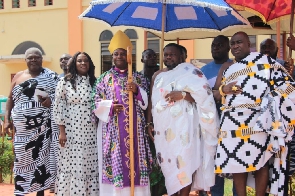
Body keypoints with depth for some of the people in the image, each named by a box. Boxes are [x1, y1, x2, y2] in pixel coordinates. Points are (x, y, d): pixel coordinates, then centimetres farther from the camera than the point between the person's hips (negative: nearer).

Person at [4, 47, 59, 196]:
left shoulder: (50, 76, 3)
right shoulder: (18, 76, 11)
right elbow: (11, 99, 14)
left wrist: (51, 99, -20)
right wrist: (7, 119, 6)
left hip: (42, 126, -2)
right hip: (23, 126, 2)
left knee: (41, 157, 2)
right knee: (22, 159, 2)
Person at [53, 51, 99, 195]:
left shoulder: (95, 82, 10)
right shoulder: (65, 82, -1)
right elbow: (58, 107, -3)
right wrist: (62, 131, -8)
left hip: (91, 132, 3)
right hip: (71, 131, -3)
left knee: (90, 166, 6)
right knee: (71, 166, 1)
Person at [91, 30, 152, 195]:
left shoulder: (139, 78, 11)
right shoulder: (104, 79, 8)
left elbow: (146, 102, 5)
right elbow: (97, 105, 4)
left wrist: (137, 91, -13)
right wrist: (110, 107, -14)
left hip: (135, 129, 1)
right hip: (113, 130, -1)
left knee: (135, 160, 1)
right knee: (115, 162, -2)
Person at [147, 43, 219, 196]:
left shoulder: (189, 71, -1)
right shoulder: (157, 76, 17)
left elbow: (204, 94, -10)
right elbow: (152, 101, 19)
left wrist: (183, 94, -20)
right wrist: (150, 123, 12)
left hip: (183, 126, -5)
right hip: (163, 128, 5)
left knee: (184, 161, -8)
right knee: (168, 162, 7)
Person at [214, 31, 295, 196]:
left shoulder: (263, 60, 5)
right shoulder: (227, 68, 18)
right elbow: (216, 95, 15)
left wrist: (273, 101, -14)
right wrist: (224, 90, -7)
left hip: (258, 121, -4)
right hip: (233, 122, 4)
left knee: (260, 161, -1)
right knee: (237, 160, 4)